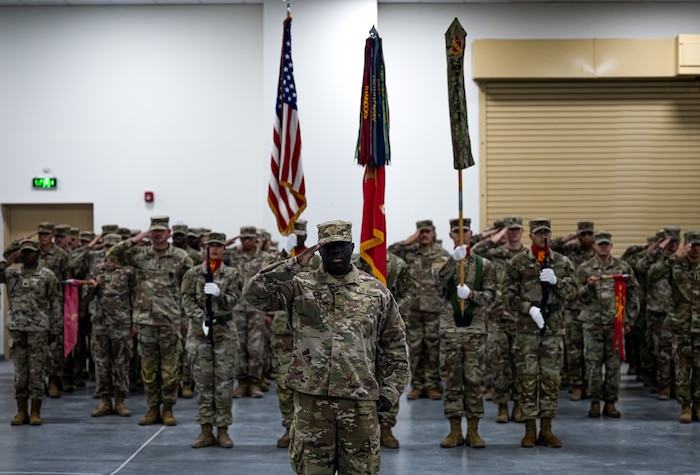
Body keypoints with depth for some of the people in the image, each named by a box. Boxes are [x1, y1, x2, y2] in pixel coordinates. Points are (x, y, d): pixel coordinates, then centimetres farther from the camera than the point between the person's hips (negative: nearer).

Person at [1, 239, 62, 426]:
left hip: (39, 328, -2)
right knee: (20, 370, 5)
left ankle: (35, 412, 5)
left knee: (36, 370, -1)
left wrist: (55, 329, -2)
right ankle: (21, 411, 12)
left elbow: (56, 304, 2)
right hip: (17, 328, 3)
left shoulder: (47, 276, 2)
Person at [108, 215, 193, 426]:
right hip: (145, 319, 2)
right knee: (148, 367, 6)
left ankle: (168, 409, 11)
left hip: (171, 321, -2)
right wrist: (134, 240, -5)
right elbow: (112, 255, 3)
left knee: (170, 367, 2)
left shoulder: (181, 257, 1)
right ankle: (153, 408, 15)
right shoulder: (139, 254, 7)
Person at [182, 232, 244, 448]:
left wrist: (218, 294, -25)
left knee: (225, 382, -1)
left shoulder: (232, 274, 6)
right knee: (203, 382, 2)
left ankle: (223, 430, 7)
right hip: (199, 331, 1)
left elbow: (232, 300, -5)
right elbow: (187, 300, -1)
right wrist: (201, 318, -16)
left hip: (225, 332, 0)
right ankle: (206, 430, 9)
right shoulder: (193, 273, 7)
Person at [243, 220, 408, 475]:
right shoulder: (300, 286, 2)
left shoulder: (377, 292, 6)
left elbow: (394, 346, 11)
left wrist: (390, 391, 4)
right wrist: (295, 264, -19)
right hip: (311, 399, -1)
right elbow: (254, 292, -13)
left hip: (360, 401, 1)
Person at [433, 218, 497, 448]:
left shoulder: (484, 265, 7)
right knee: (452, 380, 3)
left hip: (476, 329, 0)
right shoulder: (442, 262, 5)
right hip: (450, 329, 0)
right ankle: (455, 431, 10)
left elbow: (491, 295, -1)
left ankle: (473, 431, 8)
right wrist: (454, 259, -36)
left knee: (474, 379, 1)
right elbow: (439, 279, -18)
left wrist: (471, 294, -21)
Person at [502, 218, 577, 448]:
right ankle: (530, 430, 6)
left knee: (551, 378, 4)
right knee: (527, 378, -1)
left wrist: (556, 281, -13)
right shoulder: (517, 263, 2)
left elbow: (571, 292, 6)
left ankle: (546, 429, 12)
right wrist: (529, 308, -15)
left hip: (554, 327, 2)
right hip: (527, 328, -2)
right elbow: (508, 294, -1)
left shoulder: (562, 263, 9)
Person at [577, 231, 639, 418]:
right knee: (593, 364, 0)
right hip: (592, 322, -1)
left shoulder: (623, 267, 5)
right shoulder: (585, 268, 4)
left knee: (613, 364, 4)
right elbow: (581, 297, 3)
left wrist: (629, 319, 4)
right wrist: (588, 287, -17)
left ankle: (610, 403, 12)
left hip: (615, 322, 1)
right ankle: (594, 402, 8)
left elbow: (632, 294, 8)